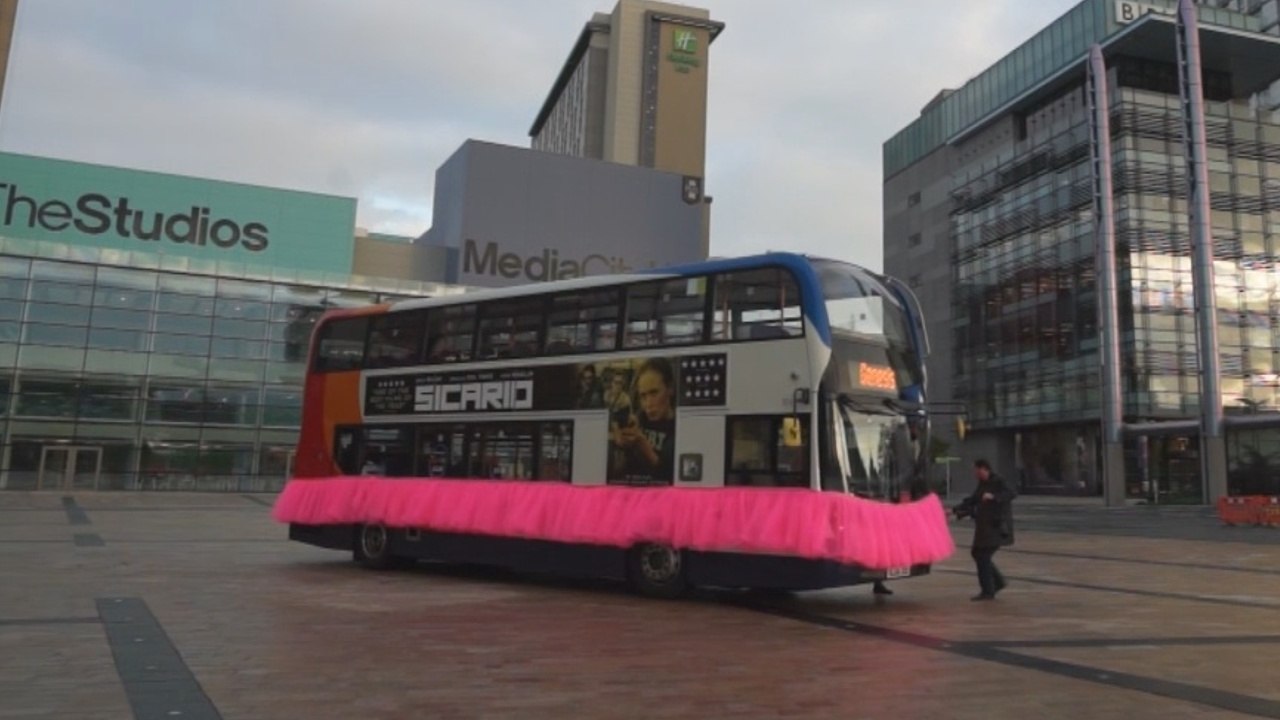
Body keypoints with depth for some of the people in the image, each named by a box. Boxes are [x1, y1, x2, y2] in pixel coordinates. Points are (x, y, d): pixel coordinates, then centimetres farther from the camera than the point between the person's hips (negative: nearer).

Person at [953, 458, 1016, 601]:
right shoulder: (982, 484, 13)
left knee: (982, 556, -7)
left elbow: (1012, 494, -27)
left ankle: (987, 592, 1)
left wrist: (993, 497, -40)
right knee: (977, 553, 13)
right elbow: (971, 501, 17)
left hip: (996, 527, -9)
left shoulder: (998, 482, -12)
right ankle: (999, 582, 25)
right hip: (985, 526, 9)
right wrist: (954, 510, 11)